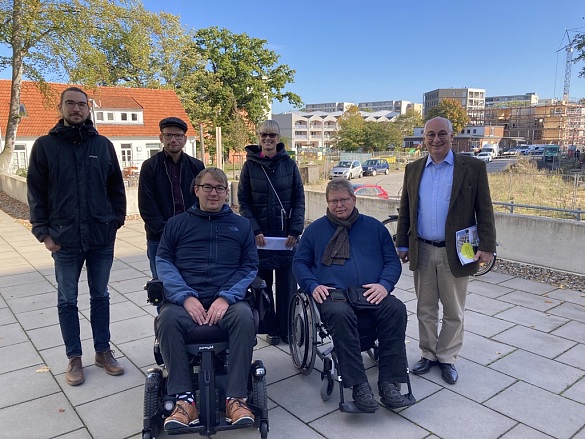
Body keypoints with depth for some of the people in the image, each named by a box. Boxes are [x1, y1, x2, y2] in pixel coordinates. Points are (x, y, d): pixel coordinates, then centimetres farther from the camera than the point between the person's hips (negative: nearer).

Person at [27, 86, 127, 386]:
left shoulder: (103, 144, 4)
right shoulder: (45, 145, 1)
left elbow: (116, 187, 8)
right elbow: (36, 192, 1)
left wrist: (116, 220, 1)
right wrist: (43, 232, -5)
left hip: (102, 238, 1)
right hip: (65, 240, -1)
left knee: (100, 297, 13)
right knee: (67, 301, 10)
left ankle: (103, 351, 27)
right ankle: (74, 358, 25)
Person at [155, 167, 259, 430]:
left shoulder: (241, 225, 16)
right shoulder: (176, 223, 16)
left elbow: (249, 266, 7)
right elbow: (163, 261, 5)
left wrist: (226, 297, -11)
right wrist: (186, 296, -12)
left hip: (228, 300, 0)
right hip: (185, 299, 1)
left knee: (244, 317, -32)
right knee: (167, 320, -31)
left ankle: (236, 398, -23)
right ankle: (184, 399, -23)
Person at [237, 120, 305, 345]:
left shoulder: (289, 164, 2)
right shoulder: (250, 165, 2)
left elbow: (299, 199, 2)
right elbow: (243, 201, 2)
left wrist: (295, 230, -7)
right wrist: (254, 230, -8)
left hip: (286, 233, 0)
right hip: (260, 234, 0)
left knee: (287, 283, 5)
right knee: (263, 283, 4)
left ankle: (286, 328, 18)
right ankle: (270, 328, 18)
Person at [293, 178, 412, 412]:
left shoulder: (374, 227, 18)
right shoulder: (315, 229, 17)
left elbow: (392, 261, 14)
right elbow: (299, 262, 15)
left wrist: (384, 284, -6)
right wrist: (313, 285, -4)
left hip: (372, 294, 2)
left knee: (396, 309, -29)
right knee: (340, 314, -36)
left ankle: (389, 383, -22)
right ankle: (358, 385, -31)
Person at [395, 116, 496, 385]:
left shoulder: (473, 168, -3)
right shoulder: (413, 169, 7)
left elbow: (484, 211, -4)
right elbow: (405, 210, 10)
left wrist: (487, 246, -11)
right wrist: (402, 244, 7)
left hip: (455, 252, -2)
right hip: (422, 252, 3)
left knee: (453, 312, 11)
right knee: (425, 310, 14)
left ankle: (447, 358, 27)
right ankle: (428, 355, 30)